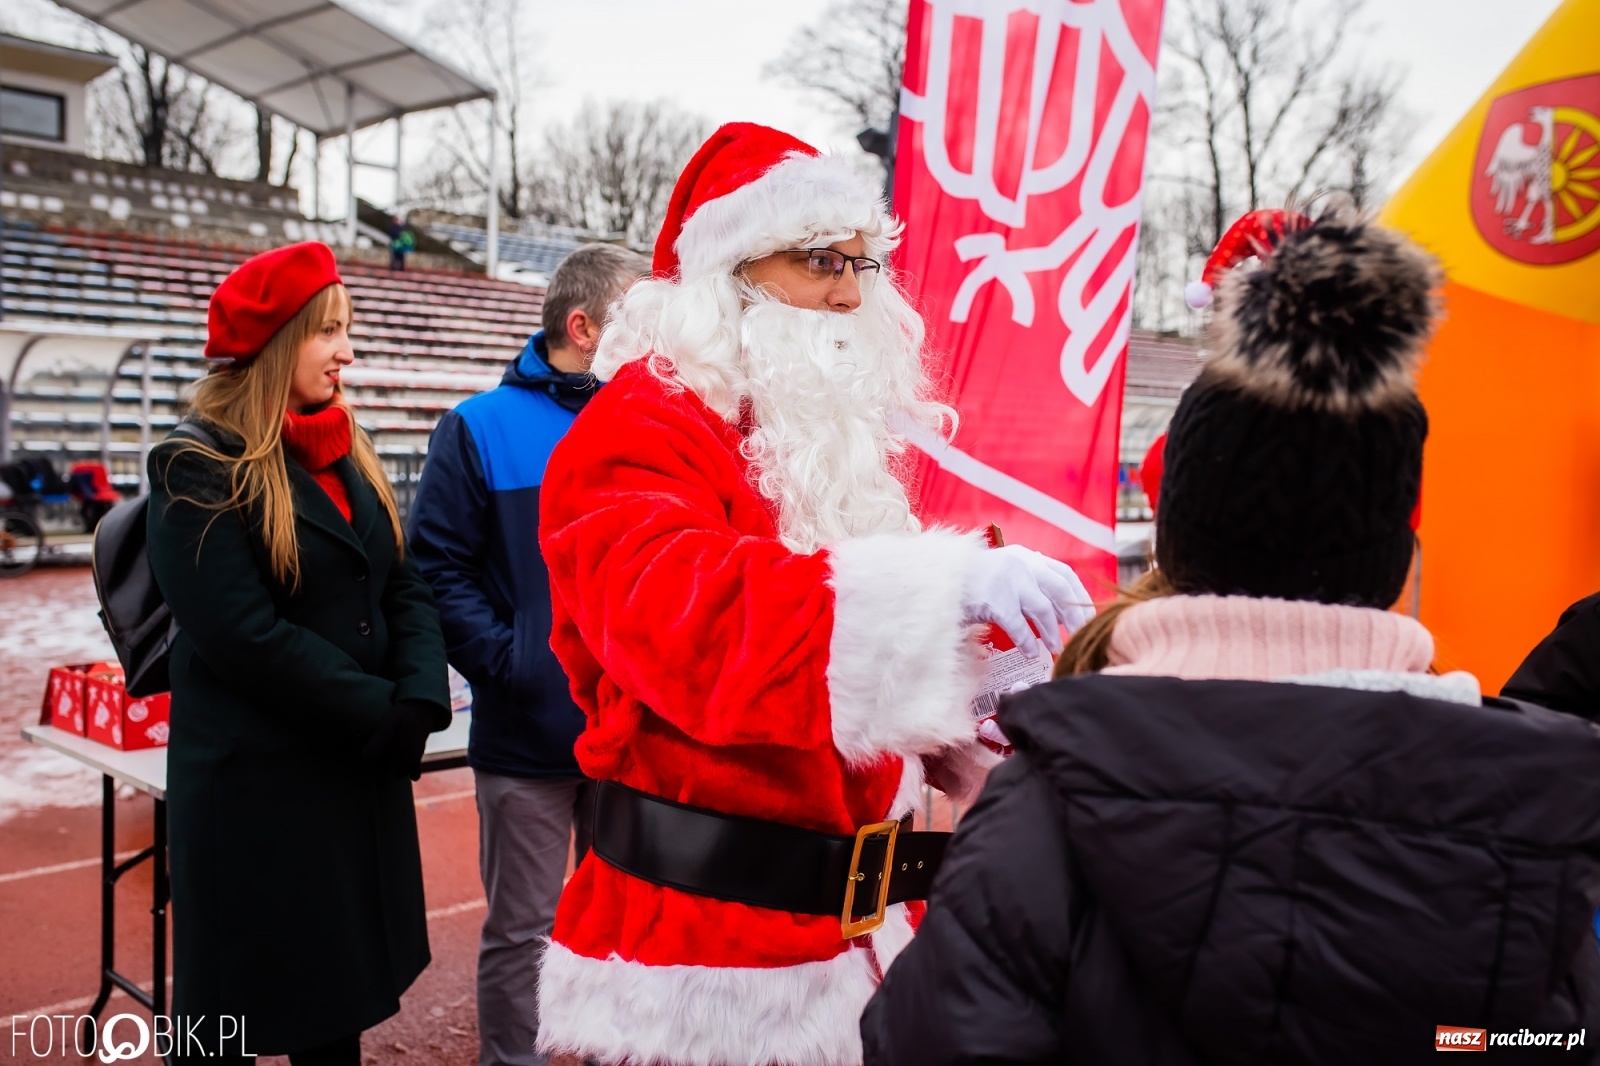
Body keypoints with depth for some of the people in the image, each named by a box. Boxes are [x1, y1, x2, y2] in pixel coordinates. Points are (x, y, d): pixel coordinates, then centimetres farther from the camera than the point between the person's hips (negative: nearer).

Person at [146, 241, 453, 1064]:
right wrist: (387, 714, -18)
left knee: (341, 1000, 18)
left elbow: (406, 588, 4)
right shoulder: (195, 469, -11)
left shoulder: (349, 456, 10)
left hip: (363, 771, 7)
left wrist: (420, 704, -13)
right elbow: (245, 635, -20)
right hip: (254, 782, -6)